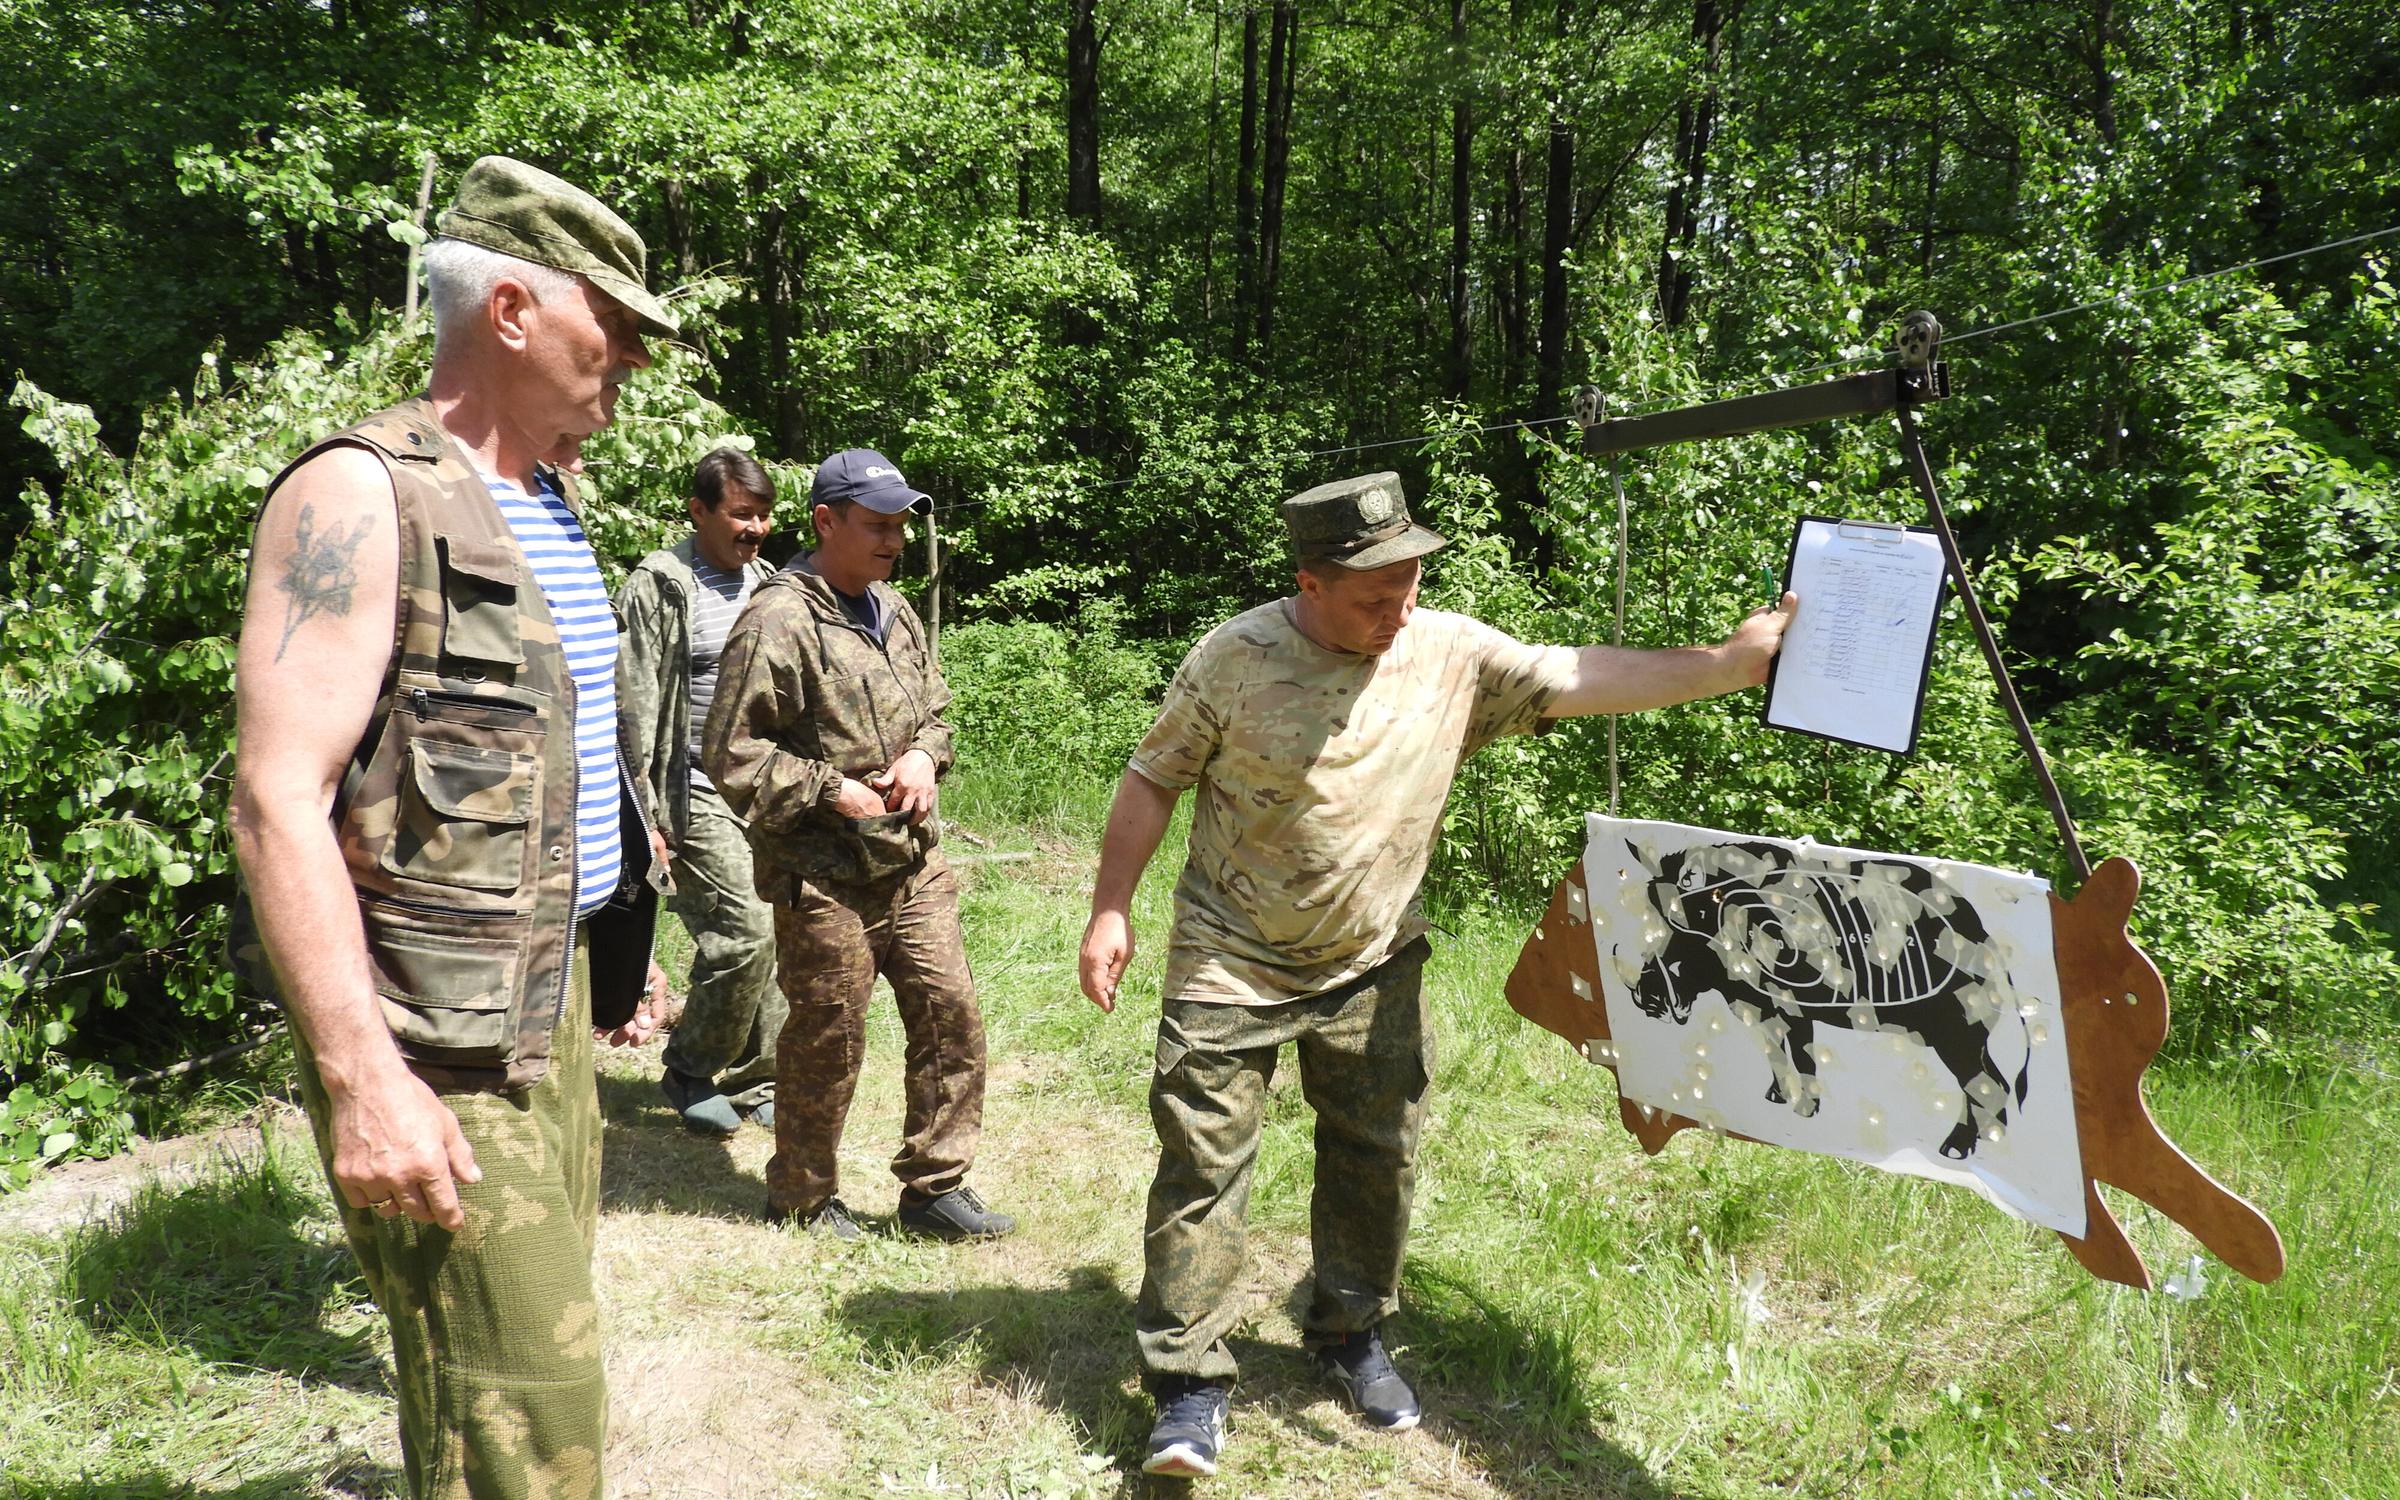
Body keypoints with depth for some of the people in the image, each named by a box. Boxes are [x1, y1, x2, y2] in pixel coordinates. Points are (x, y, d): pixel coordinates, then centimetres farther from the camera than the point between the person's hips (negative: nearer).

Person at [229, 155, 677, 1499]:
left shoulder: (551, 506, 14)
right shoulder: (360, 499, -14)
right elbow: (279, 802, -21)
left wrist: (621, 939, 24)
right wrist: (362, 1079, -25)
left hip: (553, 996, 9)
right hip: (434, 1037, -9)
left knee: (539, 1331, 18)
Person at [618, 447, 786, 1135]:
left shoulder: (764, 584, 15)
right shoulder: (658, 587, -7)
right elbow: (634, 708, -9)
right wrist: (643, 814, -13)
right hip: (700, 793, -6)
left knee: (774, 936, 5)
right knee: (747, 929, -13)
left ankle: (754, 1082, 19)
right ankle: (690, 1073, 8)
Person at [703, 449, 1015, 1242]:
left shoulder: (894, 611, 10)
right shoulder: (778, 623, -15)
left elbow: (935, 708, 22)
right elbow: (730, 755, -15)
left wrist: (924, 754, 0)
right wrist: (831, 792, -17)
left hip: (913, 863, 7)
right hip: (824, 877, -7)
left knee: (951, 1014, 7)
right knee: (827, 1041, 6)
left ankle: (935, 1185, 21)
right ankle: (802, 1196, 27)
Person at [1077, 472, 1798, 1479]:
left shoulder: (1453, 654, -5)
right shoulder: (1236, 658, -12)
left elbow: (1581, 680, -5)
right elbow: (1153, 781, -5)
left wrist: (1728, 666, -13)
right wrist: (1110, 912, -6)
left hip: (1370, 968, 3)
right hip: (1232, 965, -3)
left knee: (1377, 1158, 12)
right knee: (1203, 1161, -3)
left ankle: (1351, 1337, 34)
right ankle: (1190, 1384, 8)